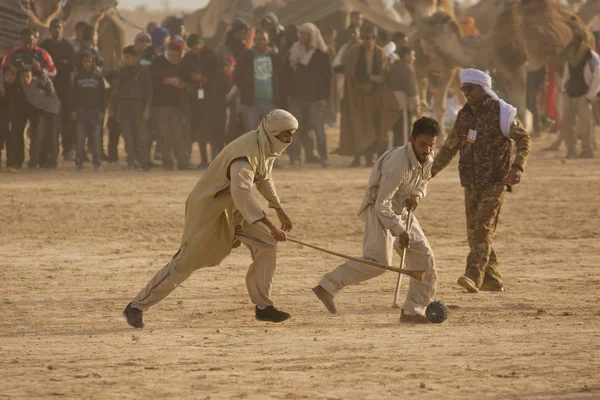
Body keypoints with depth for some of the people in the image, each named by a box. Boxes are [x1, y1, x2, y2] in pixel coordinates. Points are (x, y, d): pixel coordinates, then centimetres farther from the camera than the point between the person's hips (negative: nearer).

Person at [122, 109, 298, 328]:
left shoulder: (267, 146, 1)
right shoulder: (246, 153, -30)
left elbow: (264, 178, 22)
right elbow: (242, 193, -43)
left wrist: (279, 210, 25)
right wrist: (270, 226, -46)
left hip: (233, 210, 9)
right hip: (209, 209, -9)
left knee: (266, 244, -5)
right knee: (185, 263, -7)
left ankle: (263, 306, 2)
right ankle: (136, 307, 3)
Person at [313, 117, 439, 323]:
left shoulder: (427, 158, -3)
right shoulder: (398, 165, -30)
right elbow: (382, 205, -26)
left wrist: (417, 195, -6)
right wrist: (400, 231, -25)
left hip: (401, 211, 9)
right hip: (379, 211, -9)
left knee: (424, 258, 6)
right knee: (379, 261, -26)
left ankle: (413, 311, 12)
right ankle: (327, 287, -26)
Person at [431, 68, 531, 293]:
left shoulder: (501, 112, -4)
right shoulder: (464, 115, 13)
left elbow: (524, 140, -6)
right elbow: (449, 148, 22)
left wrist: (518, 167, -21)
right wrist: (431, 171, 14)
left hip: (495, 182, -6)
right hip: (471, 182, 6)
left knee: (483, 228, -16)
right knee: (474, 232, 4)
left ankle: (474, 276, -25)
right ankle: (492, 280, 13)